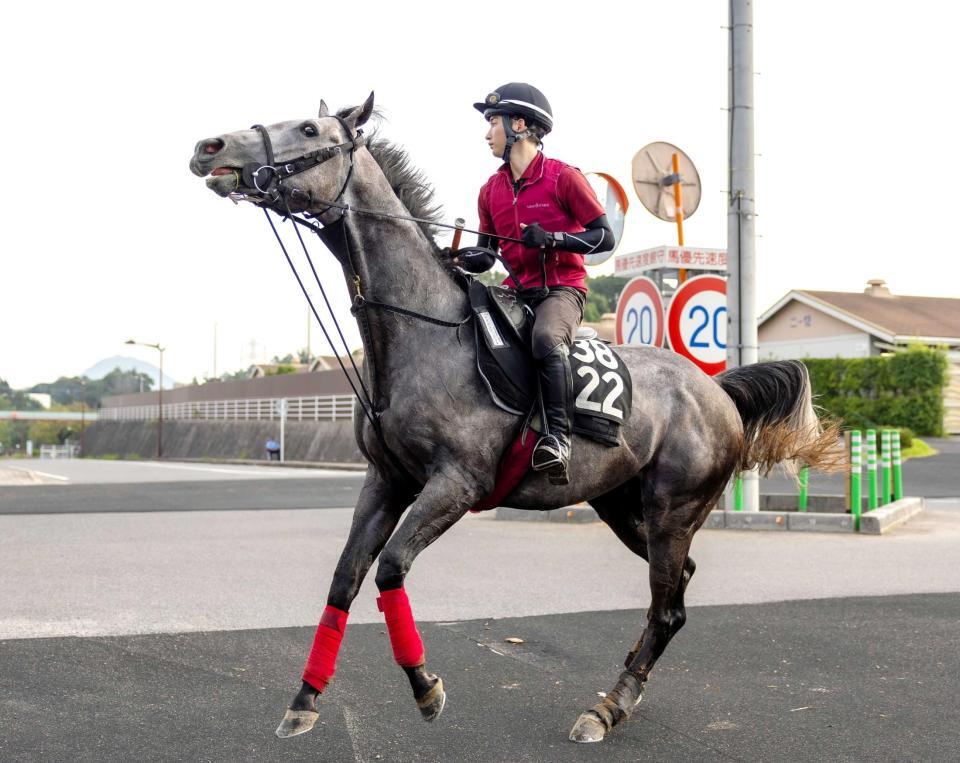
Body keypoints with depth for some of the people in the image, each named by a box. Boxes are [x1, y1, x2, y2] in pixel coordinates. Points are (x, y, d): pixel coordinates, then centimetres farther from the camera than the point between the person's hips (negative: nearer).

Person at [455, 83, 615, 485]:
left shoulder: (564, 177, -4)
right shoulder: (491, 190, 13)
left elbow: (604, 237, -5)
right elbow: (487, 254, 16)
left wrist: (551, 238, -19)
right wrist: (461, 260, -8)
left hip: (561, 289, -7)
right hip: (516, 292, 7)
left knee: (546, 339, -37)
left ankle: (558, 436, -34)